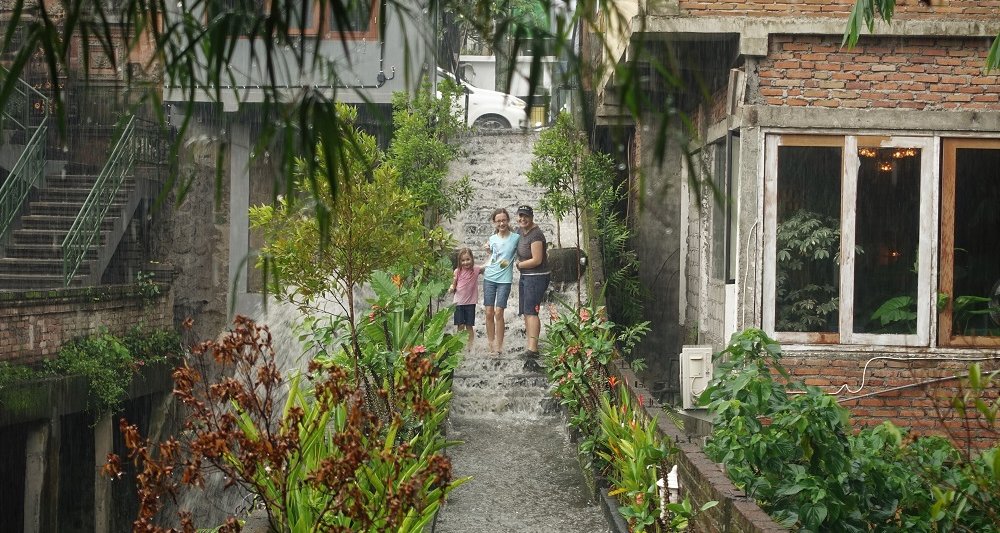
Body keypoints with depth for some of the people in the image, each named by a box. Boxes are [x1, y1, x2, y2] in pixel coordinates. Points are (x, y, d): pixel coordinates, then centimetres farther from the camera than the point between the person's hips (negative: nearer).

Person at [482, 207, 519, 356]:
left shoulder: (516, 238, -3)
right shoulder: (492, 238, 8)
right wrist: (488, 251, 1)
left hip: (505, 279, -4)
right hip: (489, 278, 4)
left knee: (498, 313, -8)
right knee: (489, 312, 2)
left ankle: (499, 346, 1)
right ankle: (491, 345, 11)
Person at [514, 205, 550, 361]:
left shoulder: (536, 235, -20)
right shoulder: (520, 230, 7)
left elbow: (536, 260, -23)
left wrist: (519, 264, -9)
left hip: (537, 277, -10)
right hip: (525, 276, 10)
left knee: (530, 311, -17)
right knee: (525, 312, 11)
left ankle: (533, 349, -23)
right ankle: (531, 345, 17)